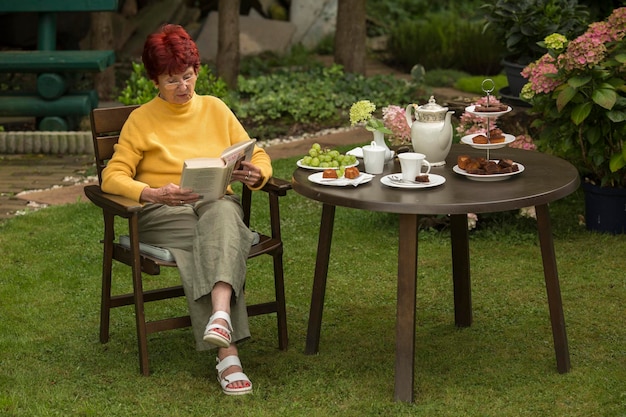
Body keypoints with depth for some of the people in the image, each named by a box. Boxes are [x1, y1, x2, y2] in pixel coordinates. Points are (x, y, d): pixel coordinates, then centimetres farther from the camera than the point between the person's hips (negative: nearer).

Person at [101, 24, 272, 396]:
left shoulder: (215, 109, 16)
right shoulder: (142, 120, 8)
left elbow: (259, 157, 16)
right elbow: (113, 176, -1)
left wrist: (255, 175, -10)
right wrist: (153, 193, -22)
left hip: (217, 204, 2)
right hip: (164, 213, -2)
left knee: (223, 213, -37)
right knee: (213, 244, -35)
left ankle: (220, 316, -58)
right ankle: (228, 355, -46)